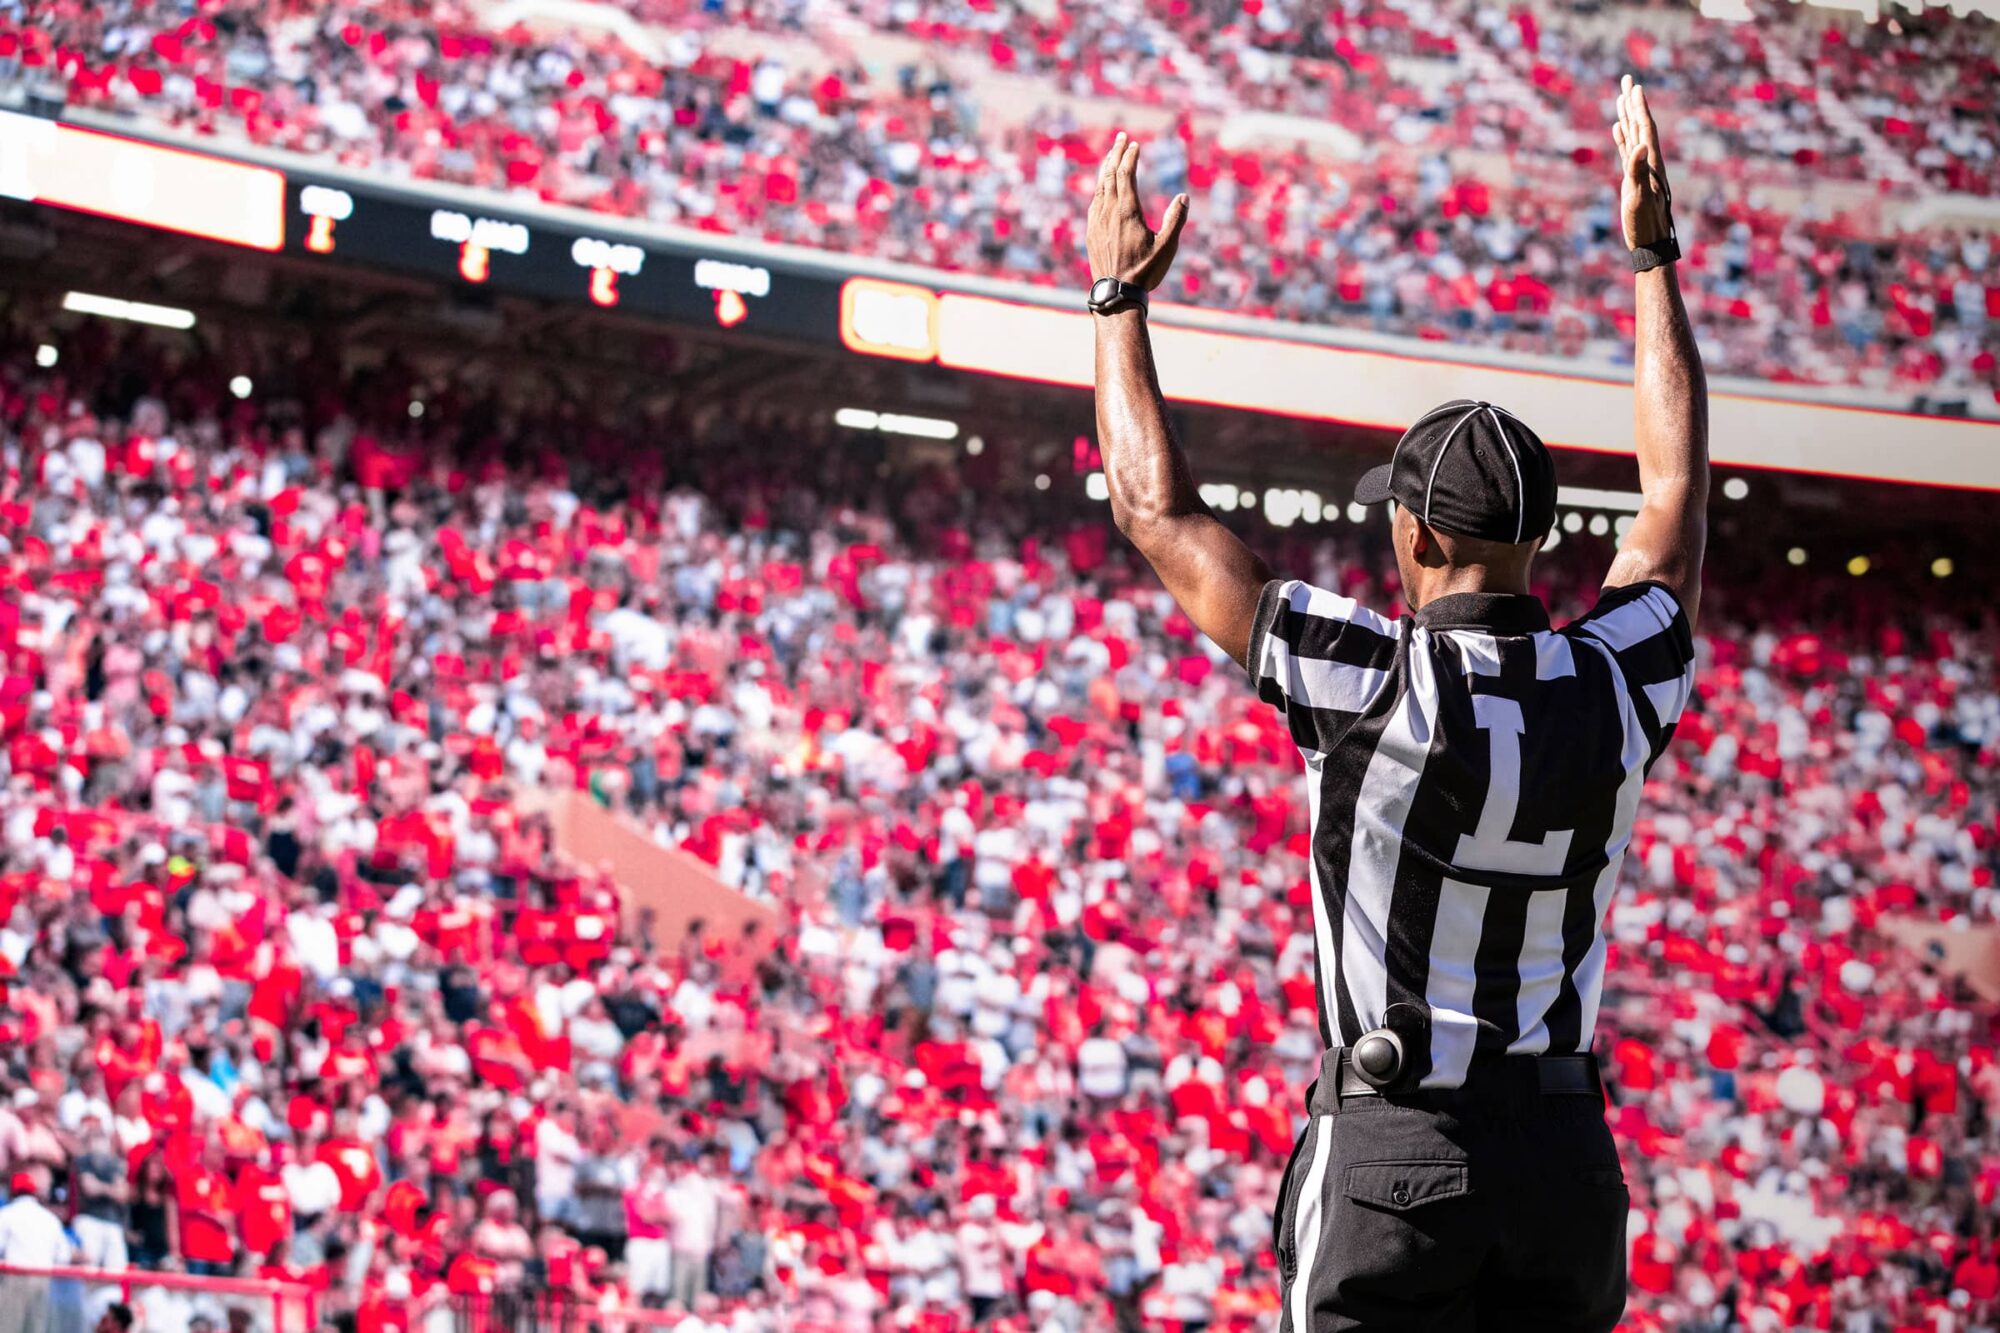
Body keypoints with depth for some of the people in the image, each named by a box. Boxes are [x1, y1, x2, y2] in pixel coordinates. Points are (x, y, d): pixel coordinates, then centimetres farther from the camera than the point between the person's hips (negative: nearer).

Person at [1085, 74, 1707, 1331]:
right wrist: (1656, 256, 28)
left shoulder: (1376, 682, -14)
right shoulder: (1618, 687, -1)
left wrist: (1120, 298, 8)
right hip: (1568, 1150, 5)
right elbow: (1679, 487, 18)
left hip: (1393, 1151, -4)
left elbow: (1159, 514, -3)